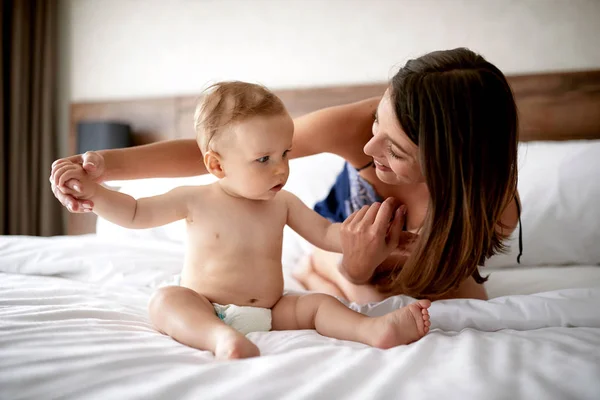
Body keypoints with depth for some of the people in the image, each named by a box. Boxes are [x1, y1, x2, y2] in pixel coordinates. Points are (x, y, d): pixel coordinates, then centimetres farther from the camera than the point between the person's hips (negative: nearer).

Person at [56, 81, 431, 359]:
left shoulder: (283, 203, 5)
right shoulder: (196, 200, -3)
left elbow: (326, 233, 10)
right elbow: (136, 213, 6)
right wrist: (93, 192, -8)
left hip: (271, 311, 3)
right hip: (205, 308, -3)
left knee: (319, 303, -16)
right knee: (167, 300, -31)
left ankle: (373, 328, -43)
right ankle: (220, 338, -59)